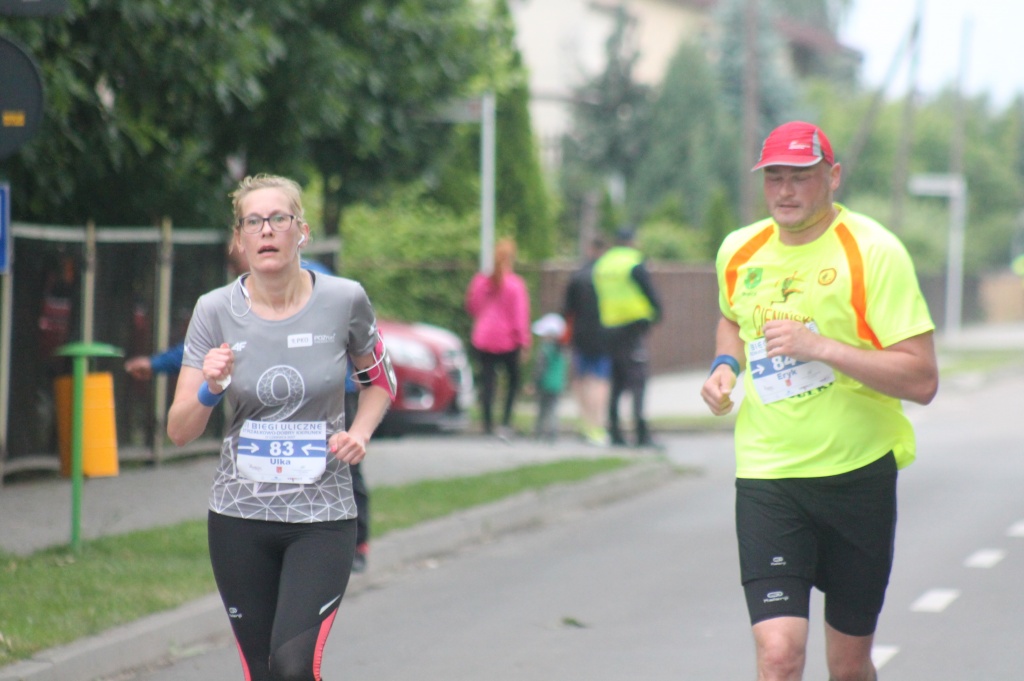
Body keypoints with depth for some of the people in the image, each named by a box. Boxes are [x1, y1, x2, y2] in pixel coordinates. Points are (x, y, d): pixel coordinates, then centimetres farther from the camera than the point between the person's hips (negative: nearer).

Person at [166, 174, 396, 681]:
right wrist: (209, 389, -23)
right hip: (240, 518, 2)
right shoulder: (216, 311, -4)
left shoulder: (344, 301, -5)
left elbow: (380, 380, 14)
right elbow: (179, 431, -3)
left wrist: (360, 432, -5)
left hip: (322, 517, -2)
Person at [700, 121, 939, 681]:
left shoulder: (873, 251, -10)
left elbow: (922, 380, -16)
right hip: (765, 475, 2)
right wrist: (725, 366, 8)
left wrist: (820, 347, -24)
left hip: (859, 473, -2)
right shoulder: (739, 251, 5)